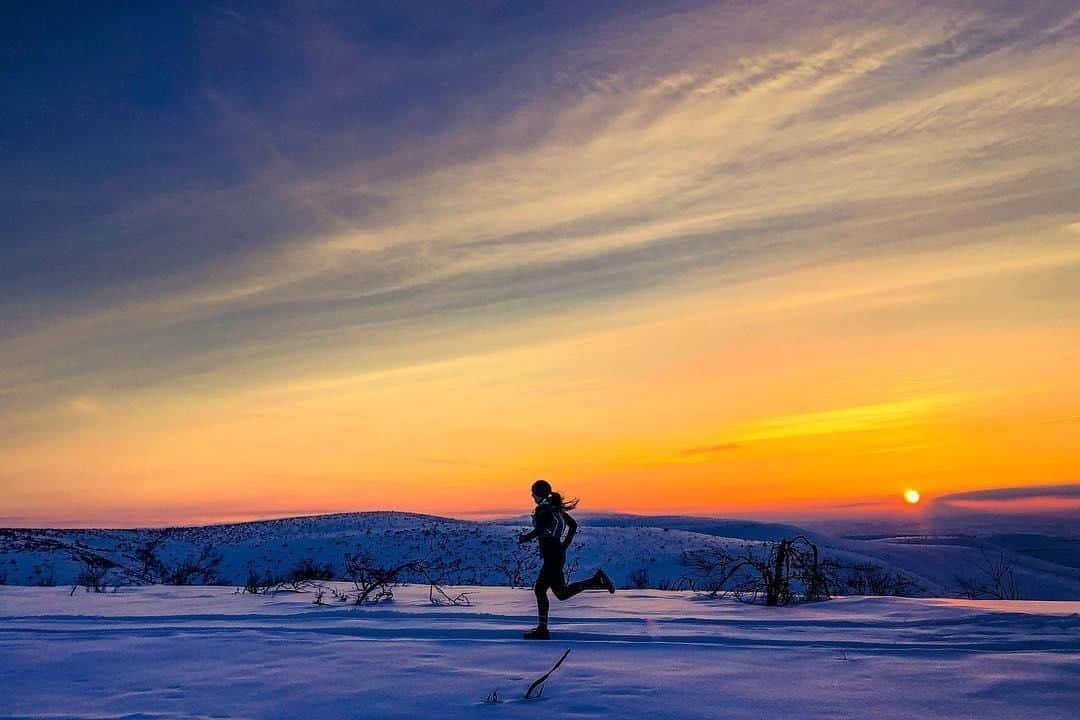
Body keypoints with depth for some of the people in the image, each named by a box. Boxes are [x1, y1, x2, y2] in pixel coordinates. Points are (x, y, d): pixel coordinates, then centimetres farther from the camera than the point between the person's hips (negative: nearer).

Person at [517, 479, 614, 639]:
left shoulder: (542, 509, -13)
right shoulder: (555, 507, 14)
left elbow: (538, 531, -23)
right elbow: (573, 525, 18)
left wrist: (524, 538, -4)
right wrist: (565, 545, 20)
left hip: (552, 555, -10)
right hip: (558, 553, 10)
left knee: (562, 593, -9)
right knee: (539, 589, 14)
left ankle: (597, 580, -12)